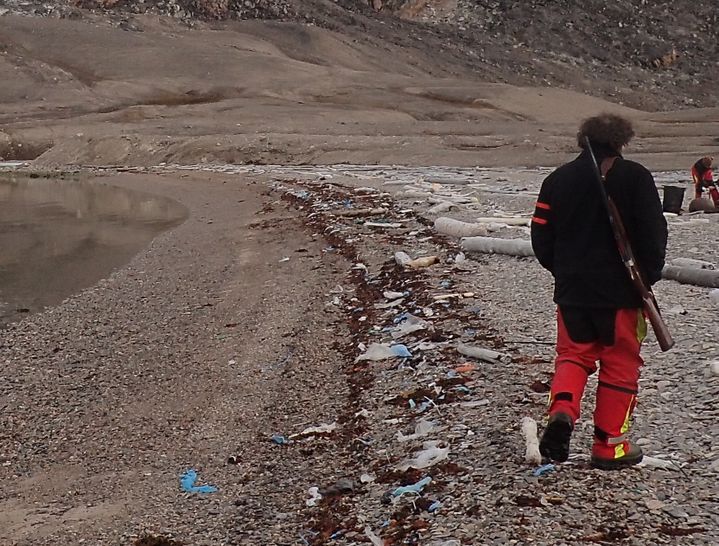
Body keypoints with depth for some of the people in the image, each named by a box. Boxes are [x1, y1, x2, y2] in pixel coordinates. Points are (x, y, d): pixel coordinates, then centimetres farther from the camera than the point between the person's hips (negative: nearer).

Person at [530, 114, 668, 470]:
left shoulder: (558, 179, 3)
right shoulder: (634, 177, -7)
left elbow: (541, 237, 5)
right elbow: (653, 233, -11)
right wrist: (649, 277, 2)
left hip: (571, 290, 3)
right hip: (621, 292, -3)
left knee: (574, 354, 17)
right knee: (619, 364, 9)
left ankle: (562, 410, -10)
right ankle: (609, 445, 13)